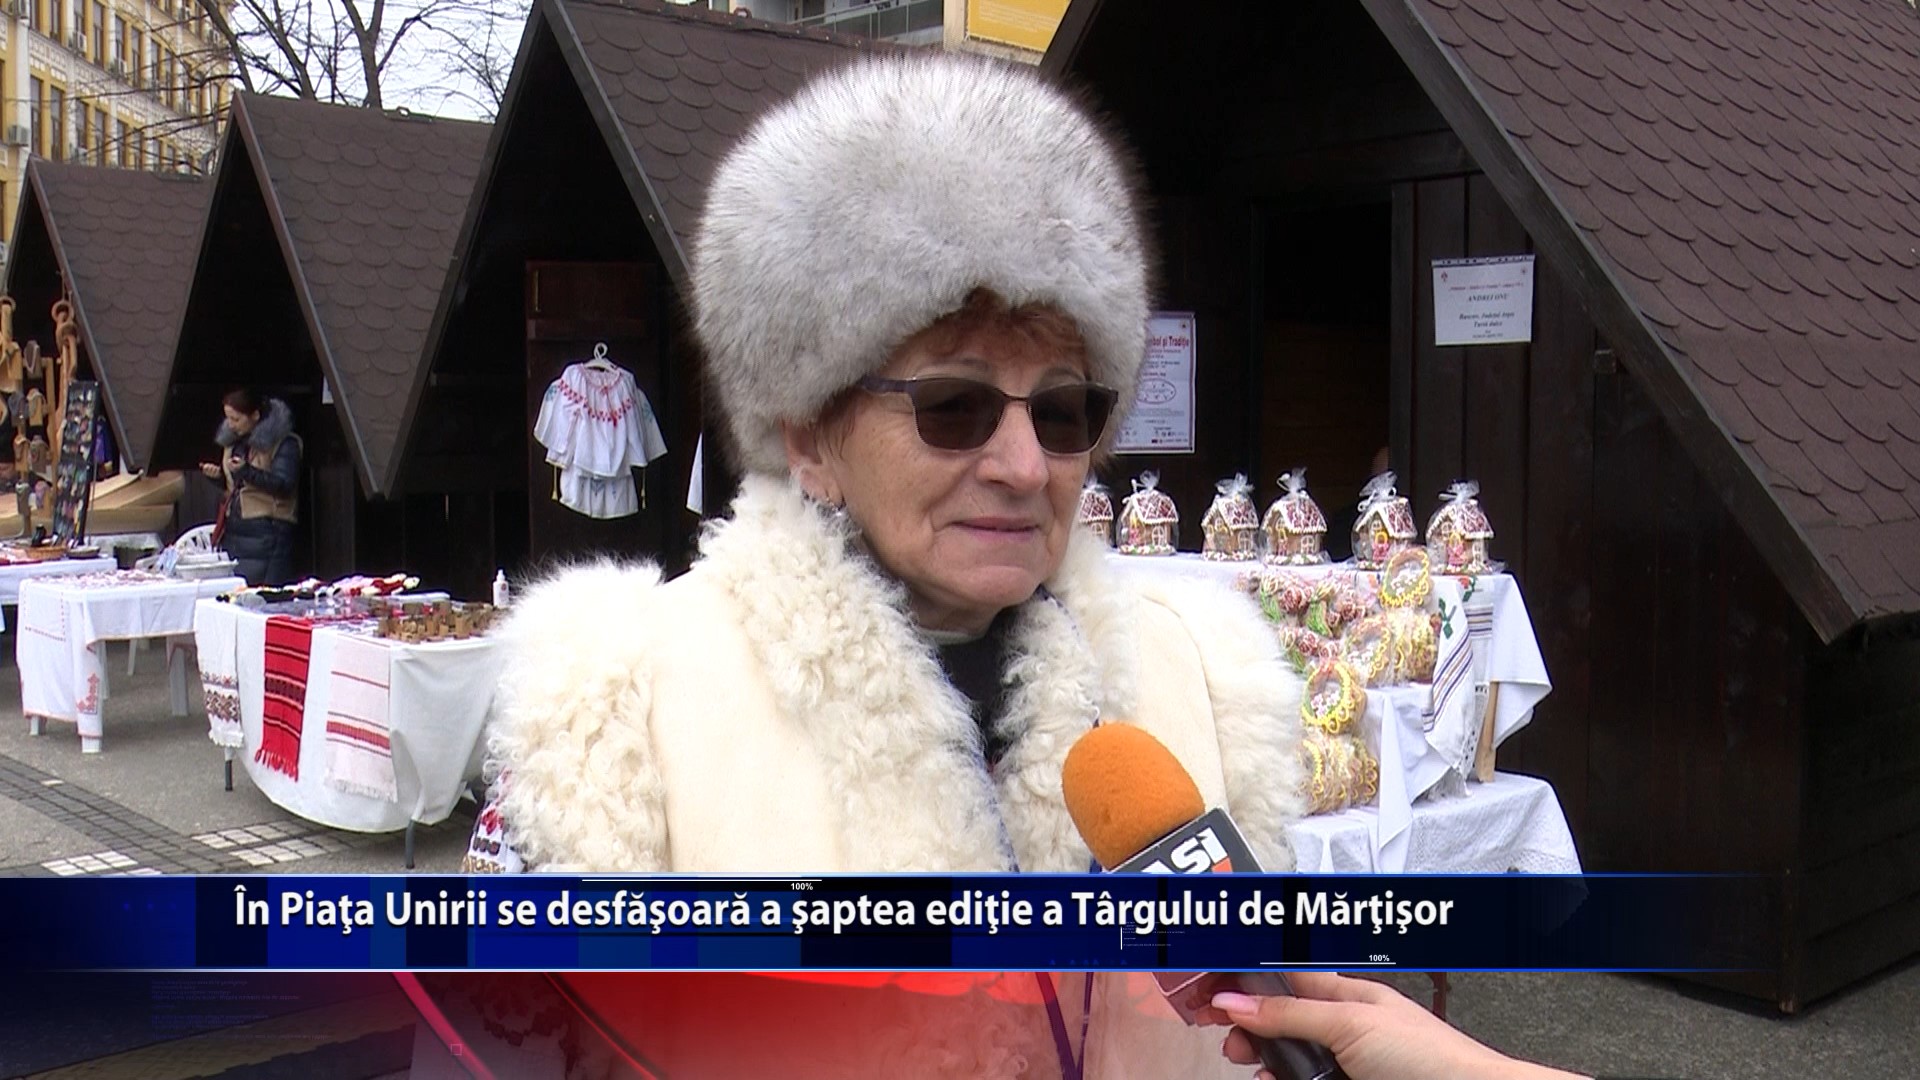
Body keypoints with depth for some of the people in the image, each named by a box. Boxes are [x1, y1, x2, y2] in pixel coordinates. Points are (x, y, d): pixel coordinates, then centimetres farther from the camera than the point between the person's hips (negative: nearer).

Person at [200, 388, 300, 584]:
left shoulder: (284, 443, -7)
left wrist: (247, 471, -27)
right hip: (232, 529, 7)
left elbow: (284, 485, -16)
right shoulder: (234, 441, 15)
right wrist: (217, 475, 4)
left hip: (266, 532, -7)